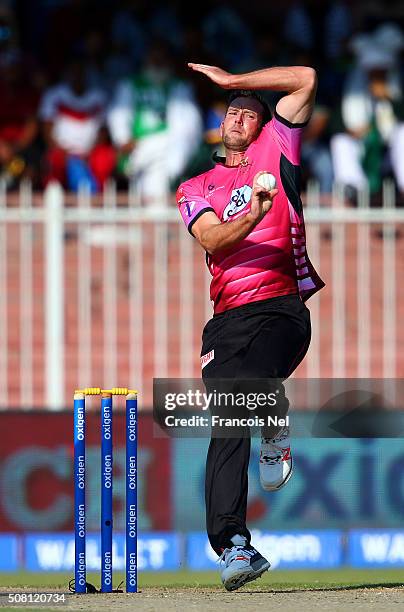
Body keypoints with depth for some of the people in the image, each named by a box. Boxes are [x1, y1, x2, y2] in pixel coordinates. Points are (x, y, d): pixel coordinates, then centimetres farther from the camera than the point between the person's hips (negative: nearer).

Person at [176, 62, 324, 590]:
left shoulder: (275, 152, 17)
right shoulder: (196, 188, 20)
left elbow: (306, 80, 12)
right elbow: (212, 239, 0)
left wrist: (231, 79, 15)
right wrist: (252, 216, -21)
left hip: (283, 308, -2)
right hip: (228, 318, 2)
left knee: (247, 383, -31)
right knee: (227, 425, -14)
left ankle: (273, 428, 4)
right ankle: (233, 545, -20)